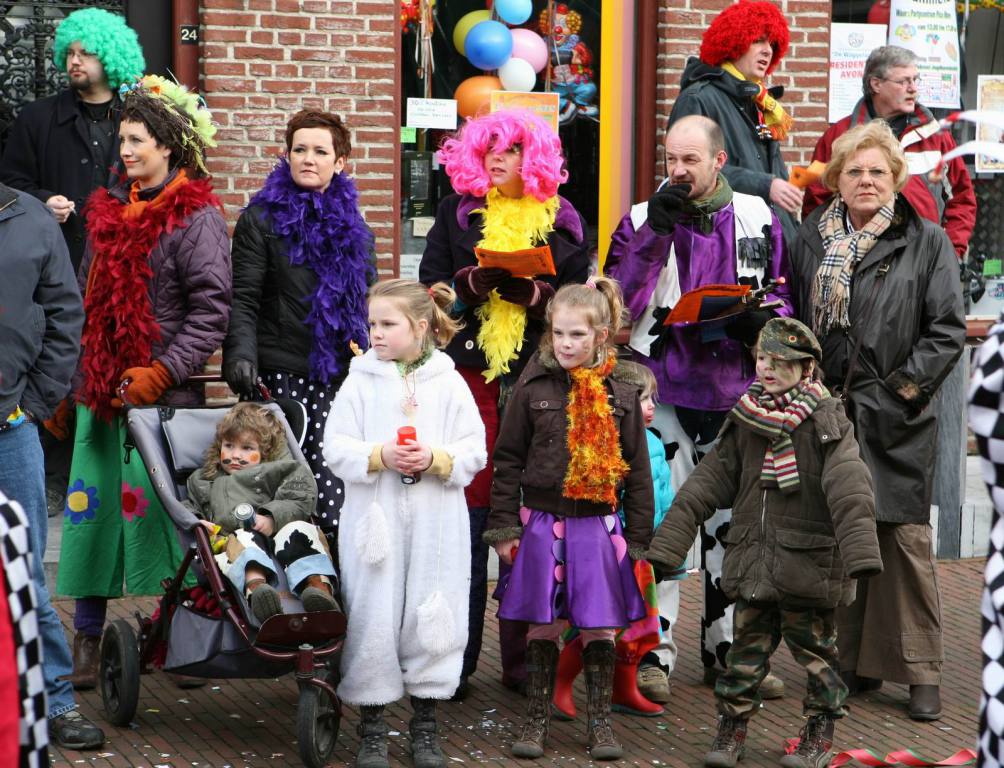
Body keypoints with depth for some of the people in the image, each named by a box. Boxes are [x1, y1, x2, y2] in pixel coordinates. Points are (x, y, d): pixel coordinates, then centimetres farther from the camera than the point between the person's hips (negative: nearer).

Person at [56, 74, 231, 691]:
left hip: (159, 396, -7)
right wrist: (65, 383, 17)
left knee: (152, 516, -4)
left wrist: (162, 373, -18)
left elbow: (212, 310, -13)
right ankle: (88, 638, 14)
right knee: (91, 508, 6)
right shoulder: (110, 210, 14)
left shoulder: (195, 218, -7)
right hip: (100, 388, 7)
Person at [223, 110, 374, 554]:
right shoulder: (261, 220, 4)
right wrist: (241, 353, -19)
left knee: (336, 491, -2)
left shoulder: (352, 225, 16)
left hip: (340, 378, 4)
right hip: (282, 374, -4)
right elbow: (243, 299, -4)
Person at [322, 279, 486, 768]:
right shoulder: (361, 382, 2)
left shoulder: (449, 384, 2)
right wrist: (380, 456, -16)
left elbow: (474, 452, 1)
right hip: (374, 522, 0)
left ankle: (425, 725, 20)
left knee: (433, 618, 6)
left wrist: (435, 458, -16)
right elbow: (336, 448, -2)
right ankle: (371, 727, 15)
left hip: (436, 527, 0)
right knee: (372, 619, 2)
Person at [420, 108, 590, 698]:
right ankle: (454, 661, 3)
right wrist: (474, 282, -12)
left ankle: (524, 657, 8)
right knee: (466, 516, -4)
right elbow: (430, 289, 7)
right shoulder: (458, 213, 12)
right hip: (468, 377, 0)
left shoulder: (561, 221, 11)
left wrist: (533, 294, -13)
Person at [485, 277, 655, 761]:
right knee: (542, 627, 6)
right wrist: (504, 528, -1)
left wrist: (638, 539, 4)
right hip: (542, 526, 0)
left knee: (599, 629, 5)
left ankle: (600, 722, 17)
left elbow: (637, 473, 6)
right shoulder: (532, 390, 0)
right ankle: (537, 720, 18)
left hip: (598, 529, 1)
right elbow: (507, 462, 3)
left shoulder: (621, 397, 2)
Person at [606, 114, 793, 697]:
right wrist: (655, 231, -17)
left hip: (735, 392, 2)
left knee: (734, 521, 8)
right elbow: (619, 299, -8)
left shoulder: (758, 218, 7)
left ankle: (728, 648, 19)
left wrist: (763, 320, -10)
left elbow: (781, 293, 13)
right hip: (664, 392, -2)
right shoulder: (641, 219, 3)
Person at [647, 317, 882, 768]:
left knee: (813, 647, 8)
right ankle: (732, 727, 21)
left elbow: (850, 490, -18)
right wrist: (668, 542, 2)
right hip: (753, 559, 4)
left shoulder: (826, 421, -8)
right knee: (748, 646, 9)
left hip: (807, 560, -4)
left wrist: (860, 552, -30)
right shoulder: (745, 420, 5)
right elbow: (708, 482, 6)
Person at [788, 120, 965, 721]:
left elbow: (948, 328, -4)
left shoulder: (927, 242, -1)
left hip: (896, 421, -3)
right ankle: (854, 662, 17)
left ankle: (922, 671, 3)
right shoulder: (811, 239, 9)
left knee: (906, 538, -5)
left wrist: (901, 388, -9)